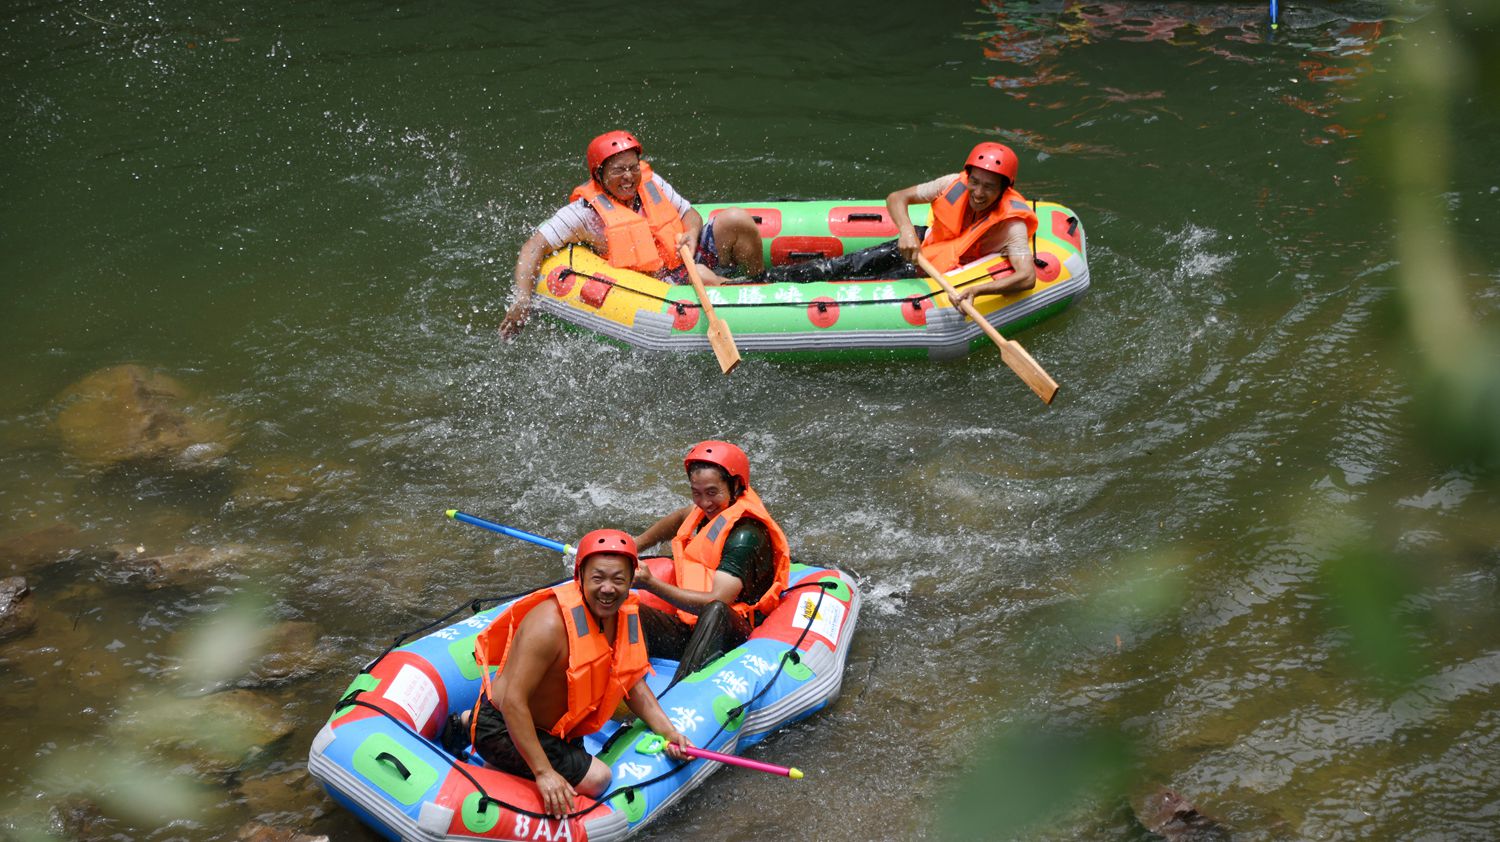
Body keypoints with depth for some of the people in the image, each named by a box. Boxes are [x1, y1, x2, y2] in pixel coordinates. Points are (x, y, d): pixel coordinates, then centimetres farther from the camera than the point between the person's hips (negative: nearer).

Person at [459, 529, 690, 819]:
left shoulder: (625, 614, -4)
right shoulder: (550, 624, -30)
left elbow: (632, 682, 8)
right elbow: (513, 701, -32)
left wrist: (668, 732, -4)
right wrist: (544, 773, -33)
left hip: (554, 725, 9)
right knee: (597, 778, -16)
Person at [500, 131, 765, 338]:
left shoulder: (650, 183, 4)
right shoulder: (587, 211, -11)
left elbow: (690, 214, 14)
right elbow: (534, 247, -14)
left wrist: (691, 234, -11)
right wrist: (522, 300, -26)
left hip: (692, 259, 6)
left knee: (735, 219, -15)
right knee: (700, 276, -36)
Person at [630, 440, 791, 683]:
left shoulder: (747, 534, -14)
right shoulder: (716, 508, 13)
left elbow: (716, 602, -24)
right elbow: (681, 518, 40)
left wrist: (652, 584, -26)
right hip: (689, 630, 8)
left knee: (716, 612, -42)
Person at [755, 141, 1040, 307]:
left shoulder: (1011, 224, -27)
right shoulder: (955, 185, -15)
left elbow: (1027, 277, -39)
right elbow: (896, 198, -10)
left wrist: (976, 289, -52)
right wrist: (907, 231, -32)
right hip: (923, 245, 4)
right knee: (845, 266, -11)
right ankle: (760, 282, -8)